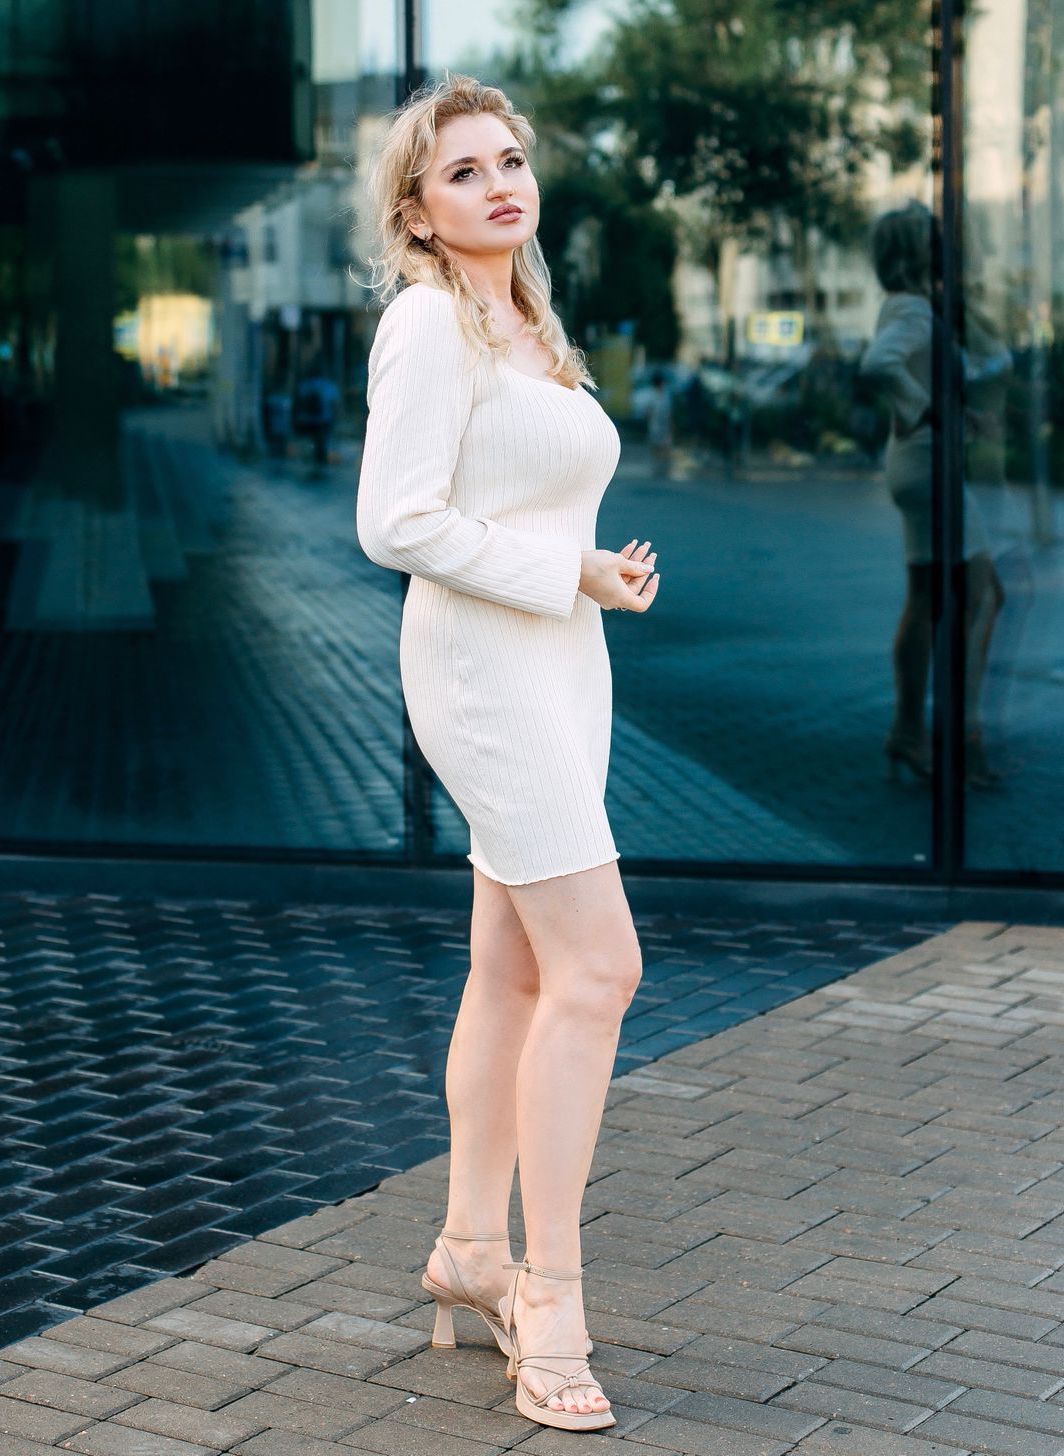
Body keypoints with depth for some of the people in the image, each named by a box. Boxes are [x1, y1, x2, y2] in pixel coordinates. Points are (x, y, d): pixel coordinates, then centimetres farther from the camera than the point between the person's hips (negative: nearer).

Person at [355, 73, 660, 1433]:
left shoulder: (526, 326, 17)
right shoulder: (429, 319, -11)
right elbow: (395, 520, -19)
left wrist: (603, 570, 5)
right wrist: (571, 575, -17)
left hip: (560, 658, 9)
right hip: (484, 659, -9)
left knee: (514, 969, 12)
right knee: (597, 965, -14)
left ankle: (472, 1245, 23)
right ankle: (550, 1296, -7)